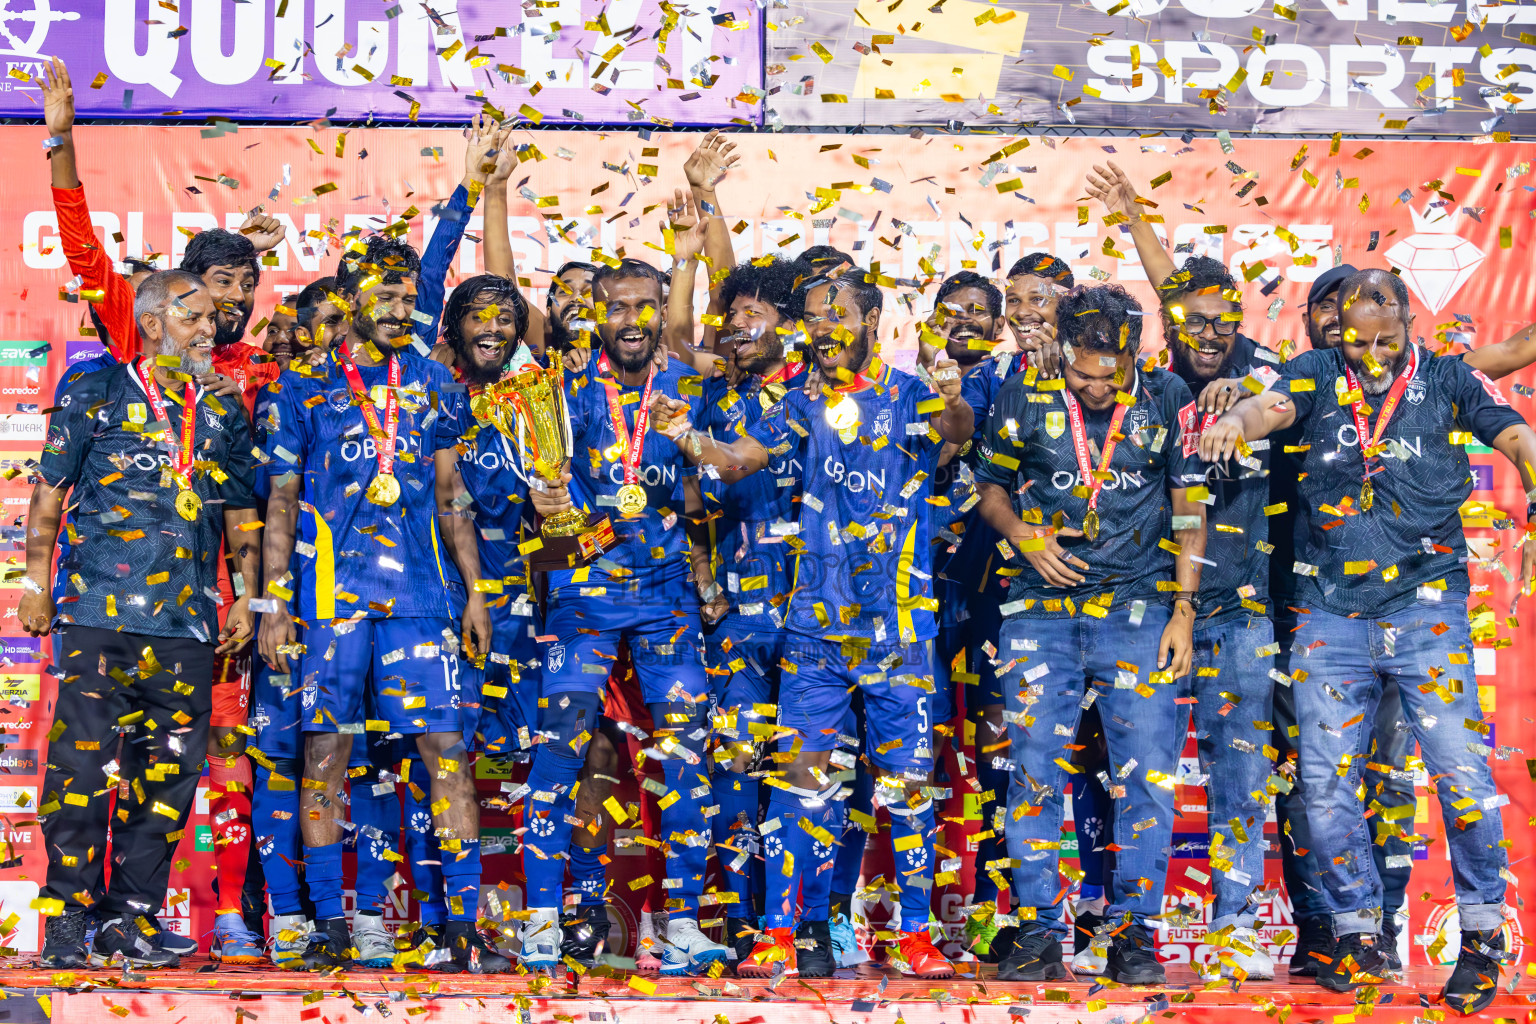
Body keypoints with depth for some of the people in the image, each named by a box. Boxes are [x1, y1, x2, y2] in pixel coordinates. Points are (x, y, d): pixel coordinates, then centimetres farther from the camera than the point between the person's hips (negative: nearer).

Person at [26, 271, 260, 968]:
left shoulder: (223, 415, 16)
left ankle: (131, 922, 11)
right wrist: (36, 584, 3)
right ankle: (67, 923, 1)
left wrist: (246, 597, 13)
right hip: (99, 615, -4)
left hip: (188, 625, 4)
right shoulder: (95, 395, 6)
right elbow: (49, 493, 7)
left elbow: (241, 514, 21)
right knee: (82, 764, -7)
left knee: (168, 773, 3)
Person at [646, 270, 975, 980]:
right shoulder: (803, 405, 9)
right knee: (799, 773, -1)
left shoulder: (908, 395, -2)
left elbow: (958, 429, -21)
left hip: (899, 623, -2)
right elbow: (738, 459, 3)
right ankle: (780, 933, 2)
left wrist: (953, 403, -44)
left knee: (906, 779, 2)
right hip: (816, 621, 2)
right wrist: (686, 438, -18)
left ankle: (916, 935, 11)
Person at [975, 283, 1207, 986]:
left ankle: (1131, 932, 6)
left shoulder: (1167, 400, 0)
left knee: (1147, 771, -3)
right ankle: (1039, 933, 7)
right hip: (1041, 606, 1)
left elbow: (1188, 508, 6)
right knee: (1034, 769, -1)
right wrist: (1023, 537, -6)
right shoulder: (1024, 399, 1)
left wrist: (1184, 609, 1)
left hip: (1139, 607, 0)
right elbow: (992, 487, 14)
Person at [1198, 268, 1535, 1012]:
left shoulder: (1446, 379, 7)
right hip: (1331, 612, 2)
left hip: (1427, 608, -1)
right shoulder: (1319, 375, 7)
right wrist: (1237, 421, -37)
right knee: (1325, 778, 1)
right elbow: (1272, 406, -12)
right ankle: (1357, 934, 16)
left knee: (1460, 768, -7)